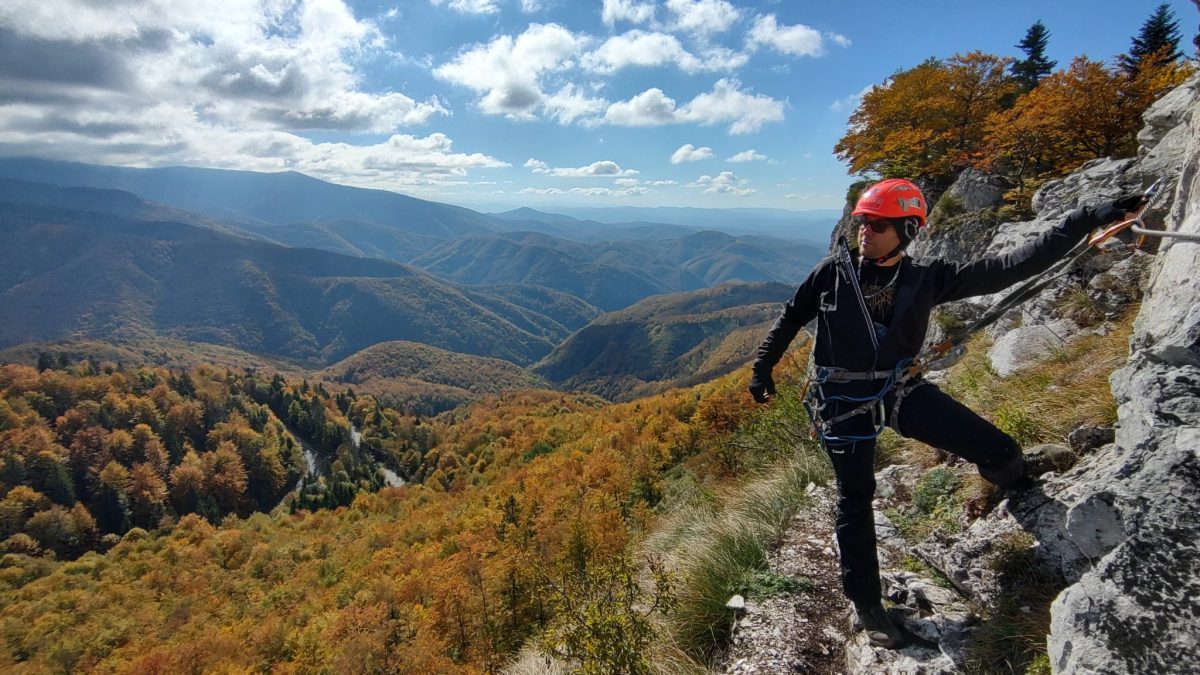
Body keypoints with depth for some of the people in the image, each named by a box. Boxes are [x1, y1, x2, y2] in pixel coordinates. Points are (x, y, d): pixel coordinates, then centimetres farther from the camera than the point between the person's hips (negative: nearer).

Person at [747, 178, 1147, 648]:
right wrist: (762, 369, 4)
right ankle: (866, 606, 23)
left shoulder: (925, 279, -3)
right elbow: (790, 319, 4)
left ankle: (1026, 497, 36)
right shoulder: (832, 273, -7)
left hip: (900, 389, 2)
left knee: (997, 450, -3)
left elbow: (1009, 268, -7)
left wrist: (1089, 219, -11)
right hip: (844, 401, -1)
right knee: (855, 501, 6)